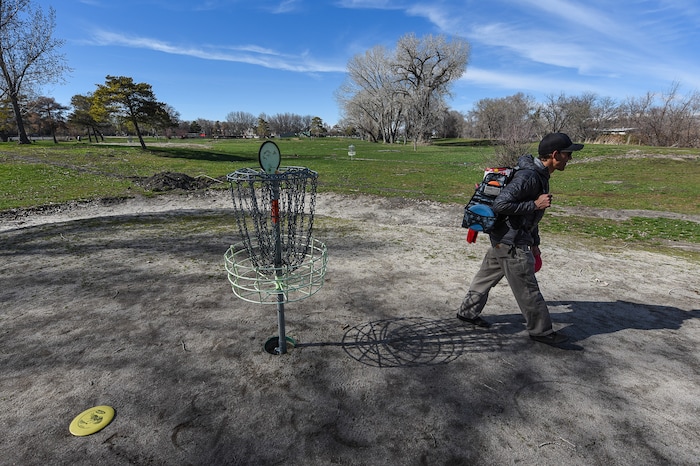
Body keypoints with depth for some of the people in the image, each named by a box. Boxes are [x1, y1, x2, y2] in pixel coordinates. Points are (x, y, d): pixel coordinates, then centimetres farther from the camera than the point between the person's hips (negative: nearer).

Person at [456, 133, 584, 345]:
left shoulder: (540, 175, 11)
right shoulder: (528, 176, -22)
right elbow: (500, 205, -29)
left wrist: (534, 242, 24)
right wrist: (535, 205, -22)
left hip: (502, 239, 10)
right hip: (511, 242, -10)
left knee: (487, 276, 19)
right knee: (527, 288, 5)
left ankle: (468, 311, 33)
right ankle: (541, 331, 22)